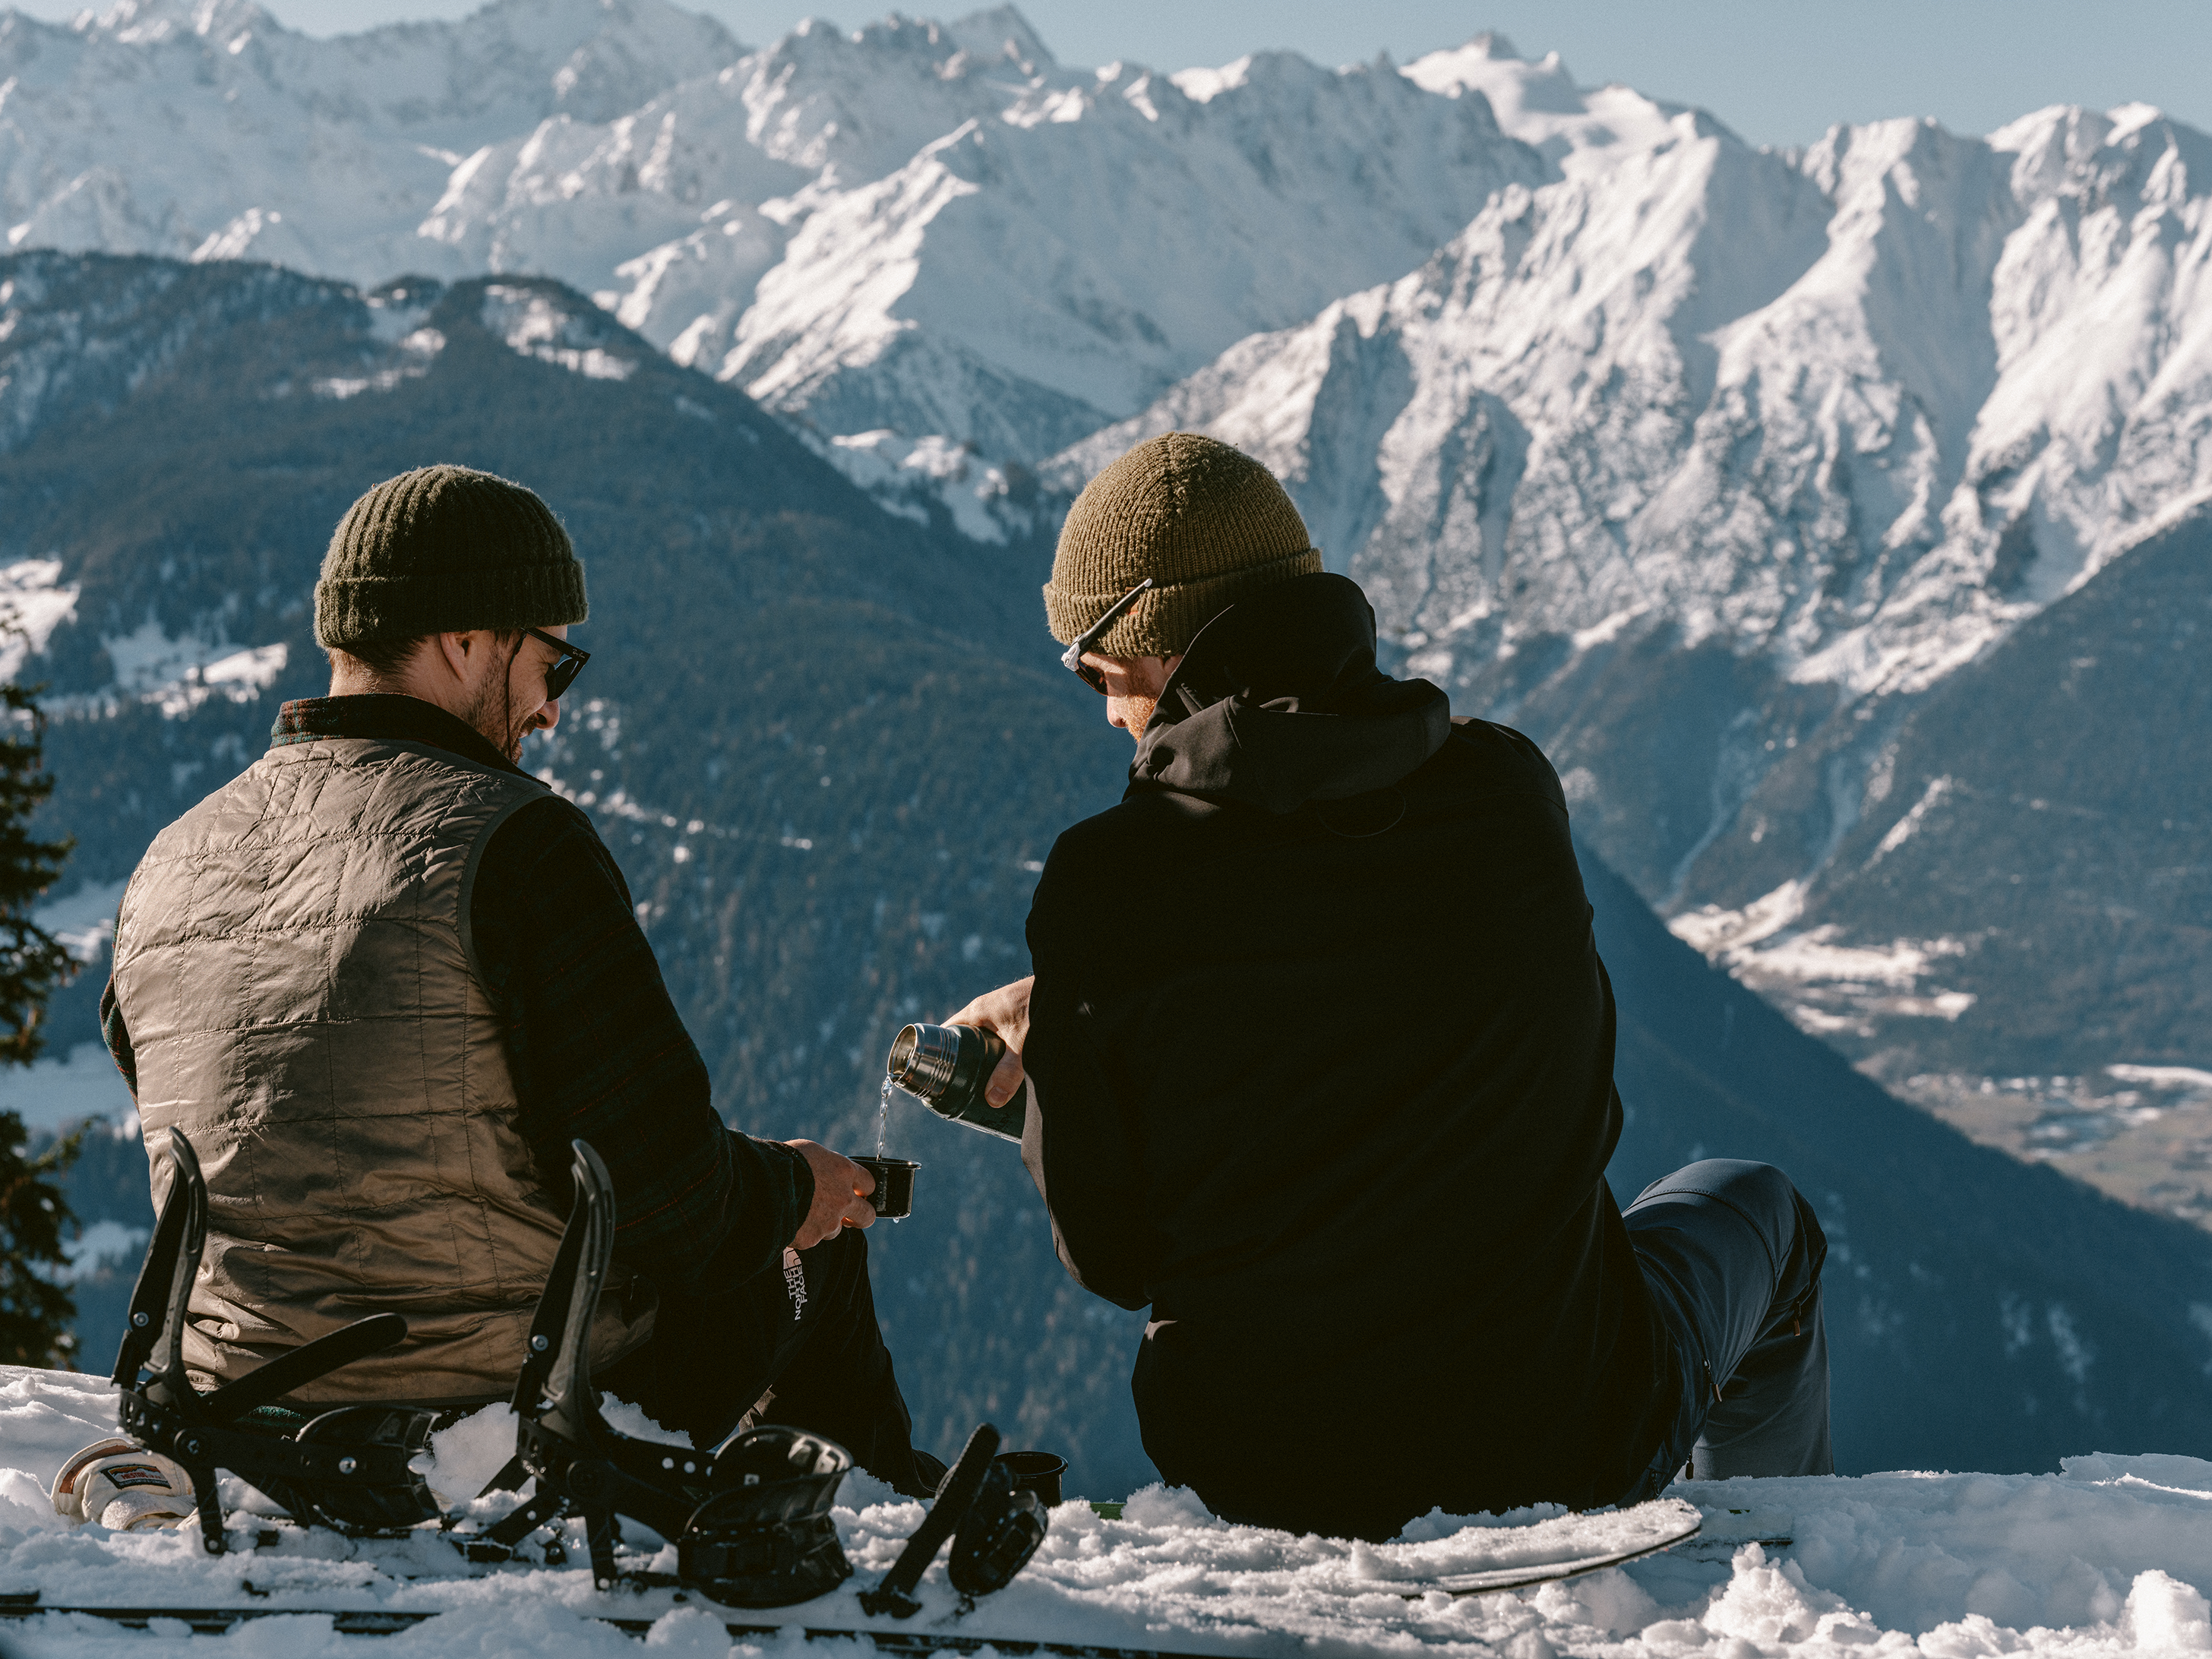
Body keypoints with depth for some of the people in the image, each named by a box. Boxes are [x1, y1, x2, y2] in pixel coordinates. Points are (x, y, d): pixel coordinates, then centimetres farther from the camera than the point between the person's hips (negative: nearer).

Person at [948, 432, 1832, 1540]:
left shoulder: (1106, 885, -16)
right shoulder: (1511, 790, -9)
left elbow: (1113, 1258, -8)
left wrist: (1053, 1059, 13)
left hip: (1254, 1472, 0)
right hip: (1562, 1450, 0)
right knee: (1754, 1207, 33)